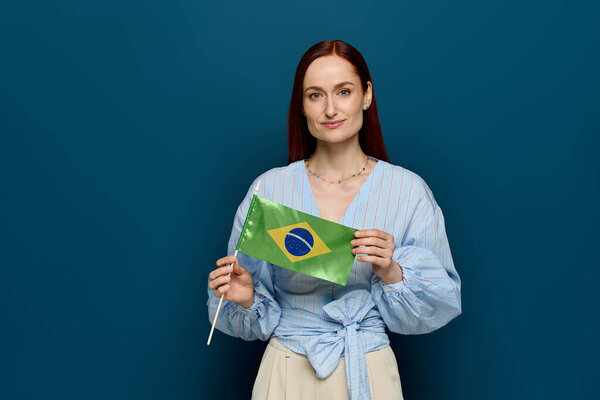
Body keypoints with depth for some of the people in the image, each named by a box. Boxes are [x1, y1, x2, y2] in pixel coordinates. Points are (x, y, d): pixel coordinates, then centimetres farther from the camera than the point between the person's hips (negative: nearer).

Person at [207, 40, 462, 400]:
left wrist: (393, 273, -21)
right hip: (288, 371, 0)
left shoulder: (408, 190, -7)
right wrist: (246, 299, -19)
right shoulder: (269, 188, -5)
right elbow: (259, 317, 1)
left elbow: (439, 305, -4)